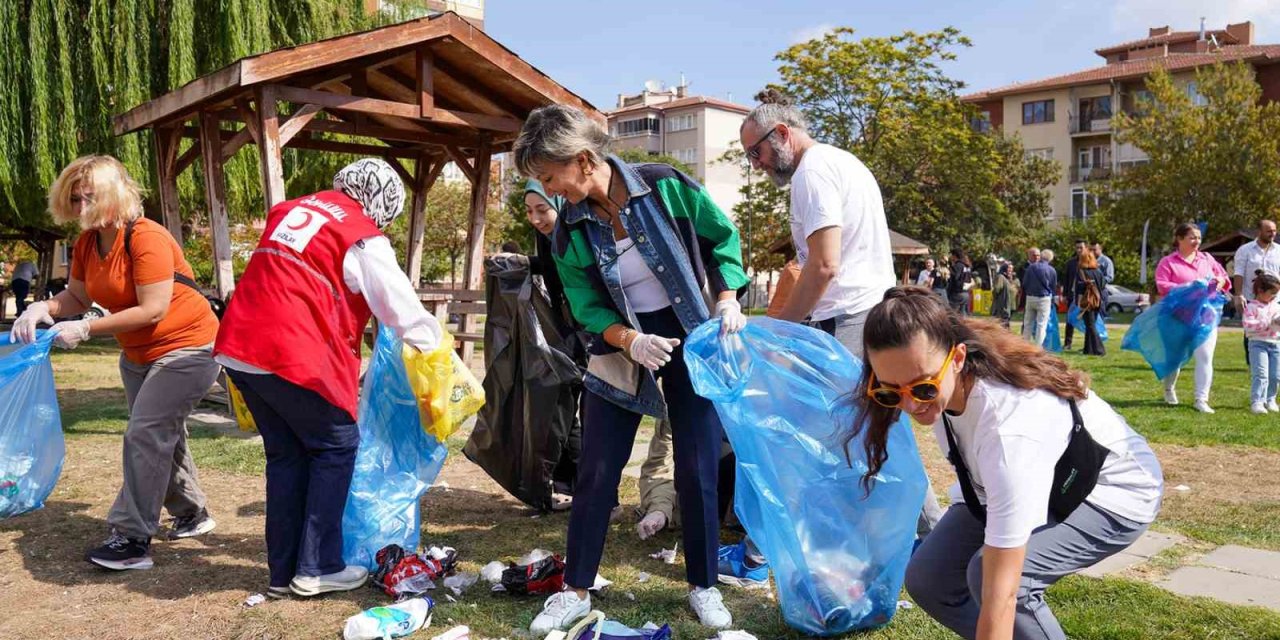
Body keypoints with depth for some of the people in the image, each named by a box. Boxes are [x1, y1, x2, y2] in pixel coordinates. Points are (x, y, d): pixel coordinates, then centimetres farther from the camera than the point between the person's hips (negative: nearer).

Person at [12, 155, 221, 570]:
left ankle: (133, 539, -8)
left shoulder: (147, 238, -25)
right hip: (138, 354, 9)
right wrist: (43, 308, -15)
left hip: (185, 348, -9)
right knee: (162, 434, 18)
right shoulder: (87, 243, 0)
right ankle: (192, 513, 34)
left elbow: (152, 310, -29)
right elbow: (77, 295, 6)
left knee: (144, 435, -14)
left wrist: (85, 330, -26)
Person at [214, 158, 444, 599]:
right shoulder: (363, 241, -3)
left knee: (286, 454, 17)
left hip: (237, 350, 8)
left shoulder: (290, 211, 19)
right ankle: (317, 569, 11)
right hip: (293, 359, -7)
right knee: (338, 445, 10)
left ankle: (283, 572, 23)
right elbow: (405, 310, -2)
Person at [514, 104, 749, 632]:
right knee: (595, 473, 2)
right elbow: (588, 310, -6)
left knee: (698, 471, 2)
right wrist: (632, 341, -24)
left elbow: (723, 237, -2)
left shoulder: (666, 187, -15)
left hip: (693, 338, -2)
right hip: (621, 349, 2)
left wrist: (727, 301, -14)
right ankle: (576, 591, 18)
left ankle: (703, 587, 21)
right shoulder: (569, 232, -8)